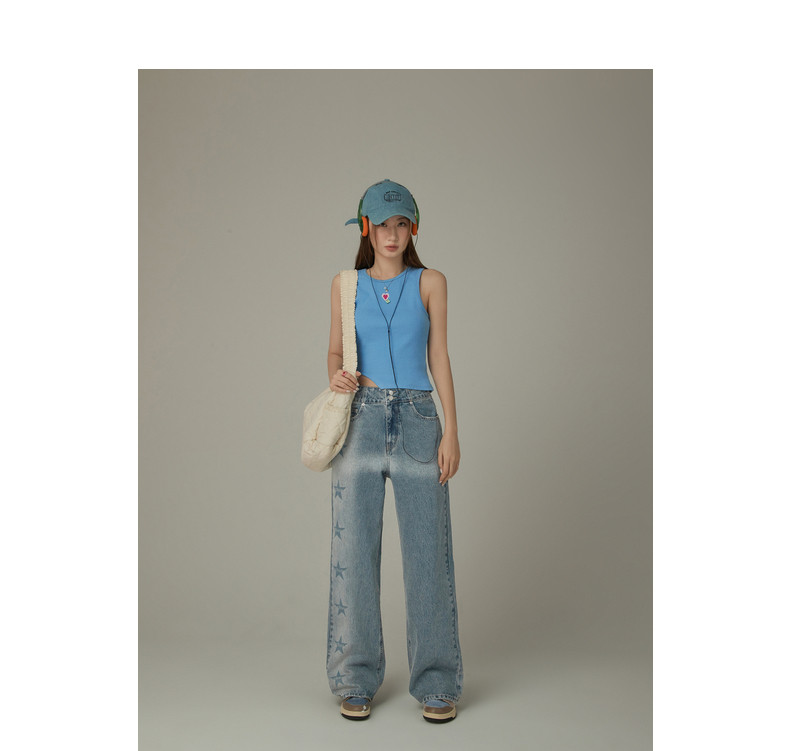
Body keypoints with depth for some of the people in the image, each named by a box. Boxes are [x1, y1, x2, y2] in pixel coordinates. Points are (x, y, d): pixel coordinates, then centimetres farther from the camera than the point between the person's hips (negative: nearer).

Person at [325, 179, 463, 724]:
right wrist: (336, 376, -10)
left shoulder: (431, 282, 7)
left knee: (428, 551, 0)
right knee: (355, 551, 3)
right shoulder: (346, 285, 10)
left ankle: (436, 683, 14)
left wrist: (452, 431, -3)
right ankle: (357, 680, 17)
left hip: (418, 420, -1)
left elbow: (439, 356, 4)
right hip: (361, 420, 1)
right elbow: (335, 351, 14)